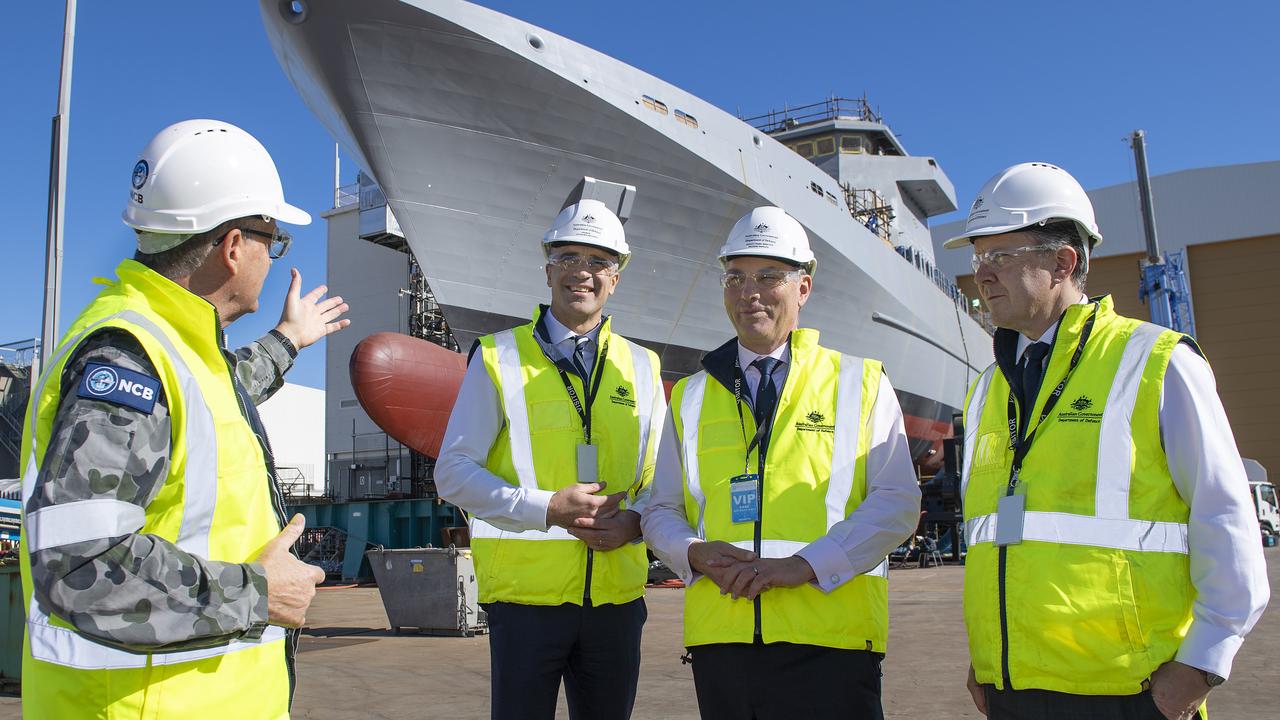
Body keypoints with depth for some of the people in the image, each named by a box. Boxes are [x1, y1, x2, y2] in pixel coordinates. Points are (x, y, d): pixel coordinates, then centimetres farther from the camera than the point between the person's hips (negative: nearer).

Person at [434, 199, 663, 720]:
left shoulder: (641, 367, 10)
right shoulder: (499, 358, 1)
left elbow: (660, 476, 13)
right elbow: (454, 473, -3)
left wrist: (634, 520, -9)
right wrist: (547, 508, -16)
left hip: (617, 594, 3)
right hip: (526, 590, -3)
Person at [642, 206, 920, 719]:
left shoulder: (860, 384, 6)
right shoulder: (691, 397, 13)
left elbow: (897, 503, -2)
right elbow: (661, 512, 15)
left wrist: (807, 564, -14)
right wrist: (693, 552, -7)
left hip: (829, 643, -2)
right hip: (720, 638, 3)